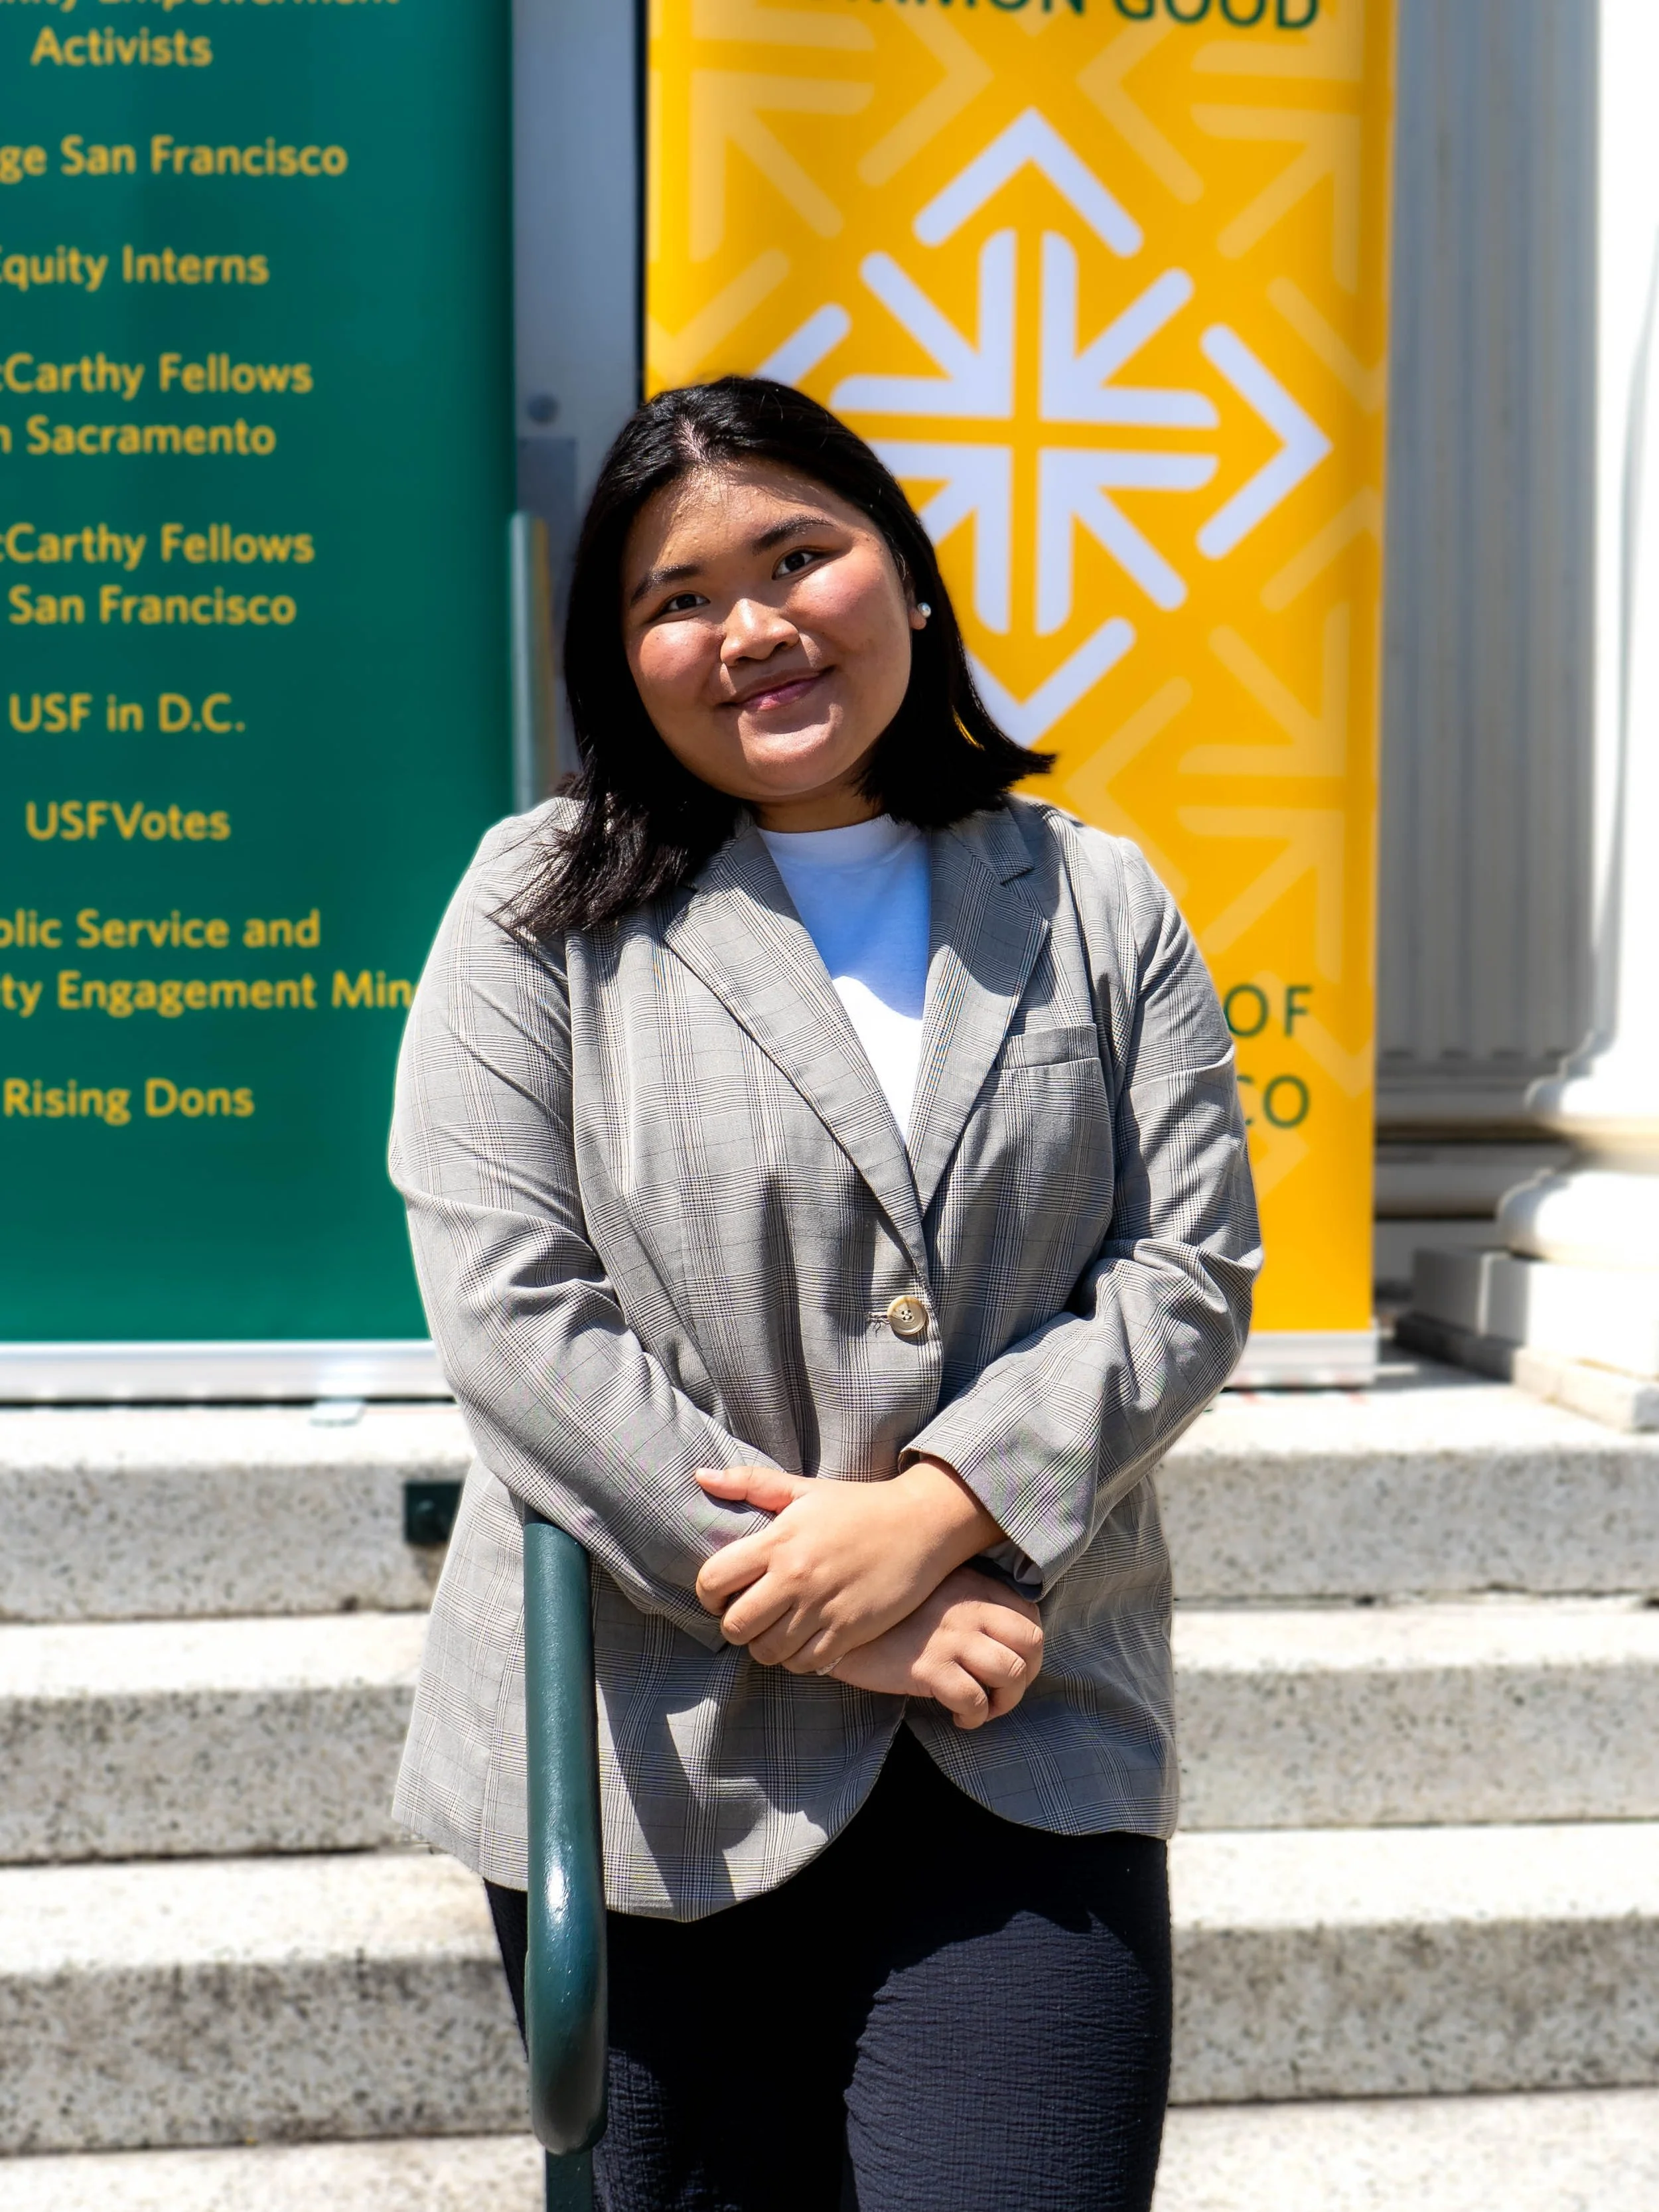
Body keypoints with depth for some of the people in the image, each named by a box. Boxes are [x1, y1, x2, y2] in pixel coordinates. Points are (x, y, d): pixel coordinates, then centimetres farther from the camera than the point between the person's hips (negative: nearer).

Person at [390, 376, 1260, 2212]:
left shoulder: (1096, 907, 9)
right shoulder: (543, 907, 2)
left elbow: (1189, 1269, 1)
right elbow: (509, 1309, -8)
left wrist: (931, 1512, -14)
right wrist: (813, 1603, -13)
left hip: (1023, 1748, 1)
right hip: (653, 1759, 0)